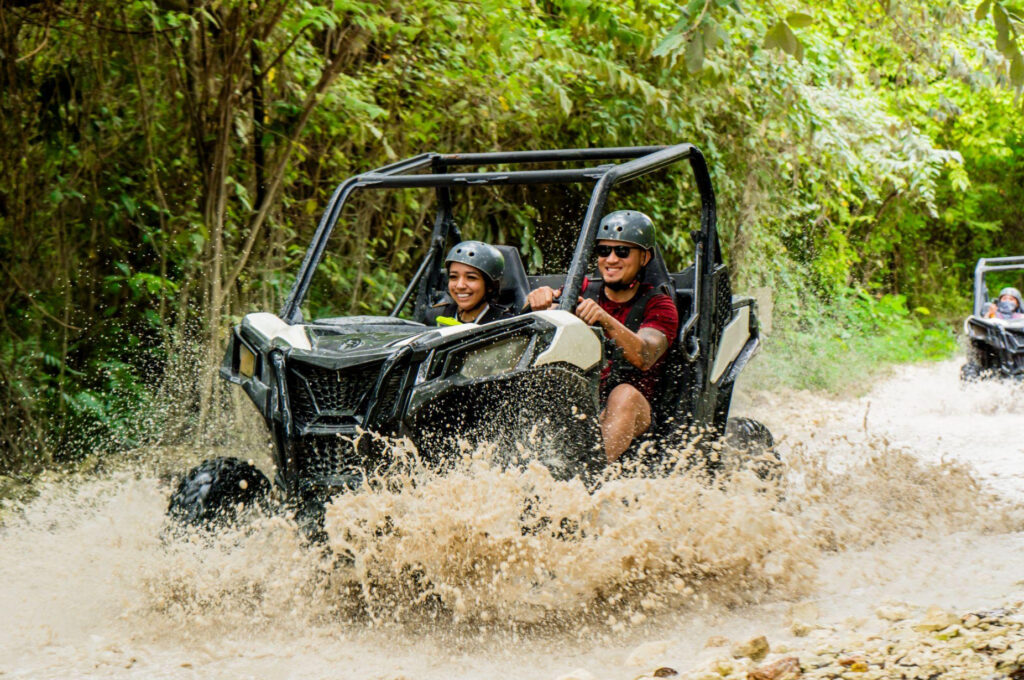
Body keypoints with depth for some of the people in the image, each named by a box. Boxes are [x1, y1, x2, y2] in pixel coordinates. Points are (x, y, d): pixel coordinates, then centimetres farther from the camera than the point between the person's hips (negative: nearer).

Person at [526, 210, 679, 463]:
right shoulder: (582, 291, 18)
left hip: (627, 415, -3)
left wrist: (605, 319, -32)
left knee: (625, 394, -34)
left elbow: (644, 357, -15)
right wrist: (541, 302, -25)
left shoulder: (659, 306, 7)